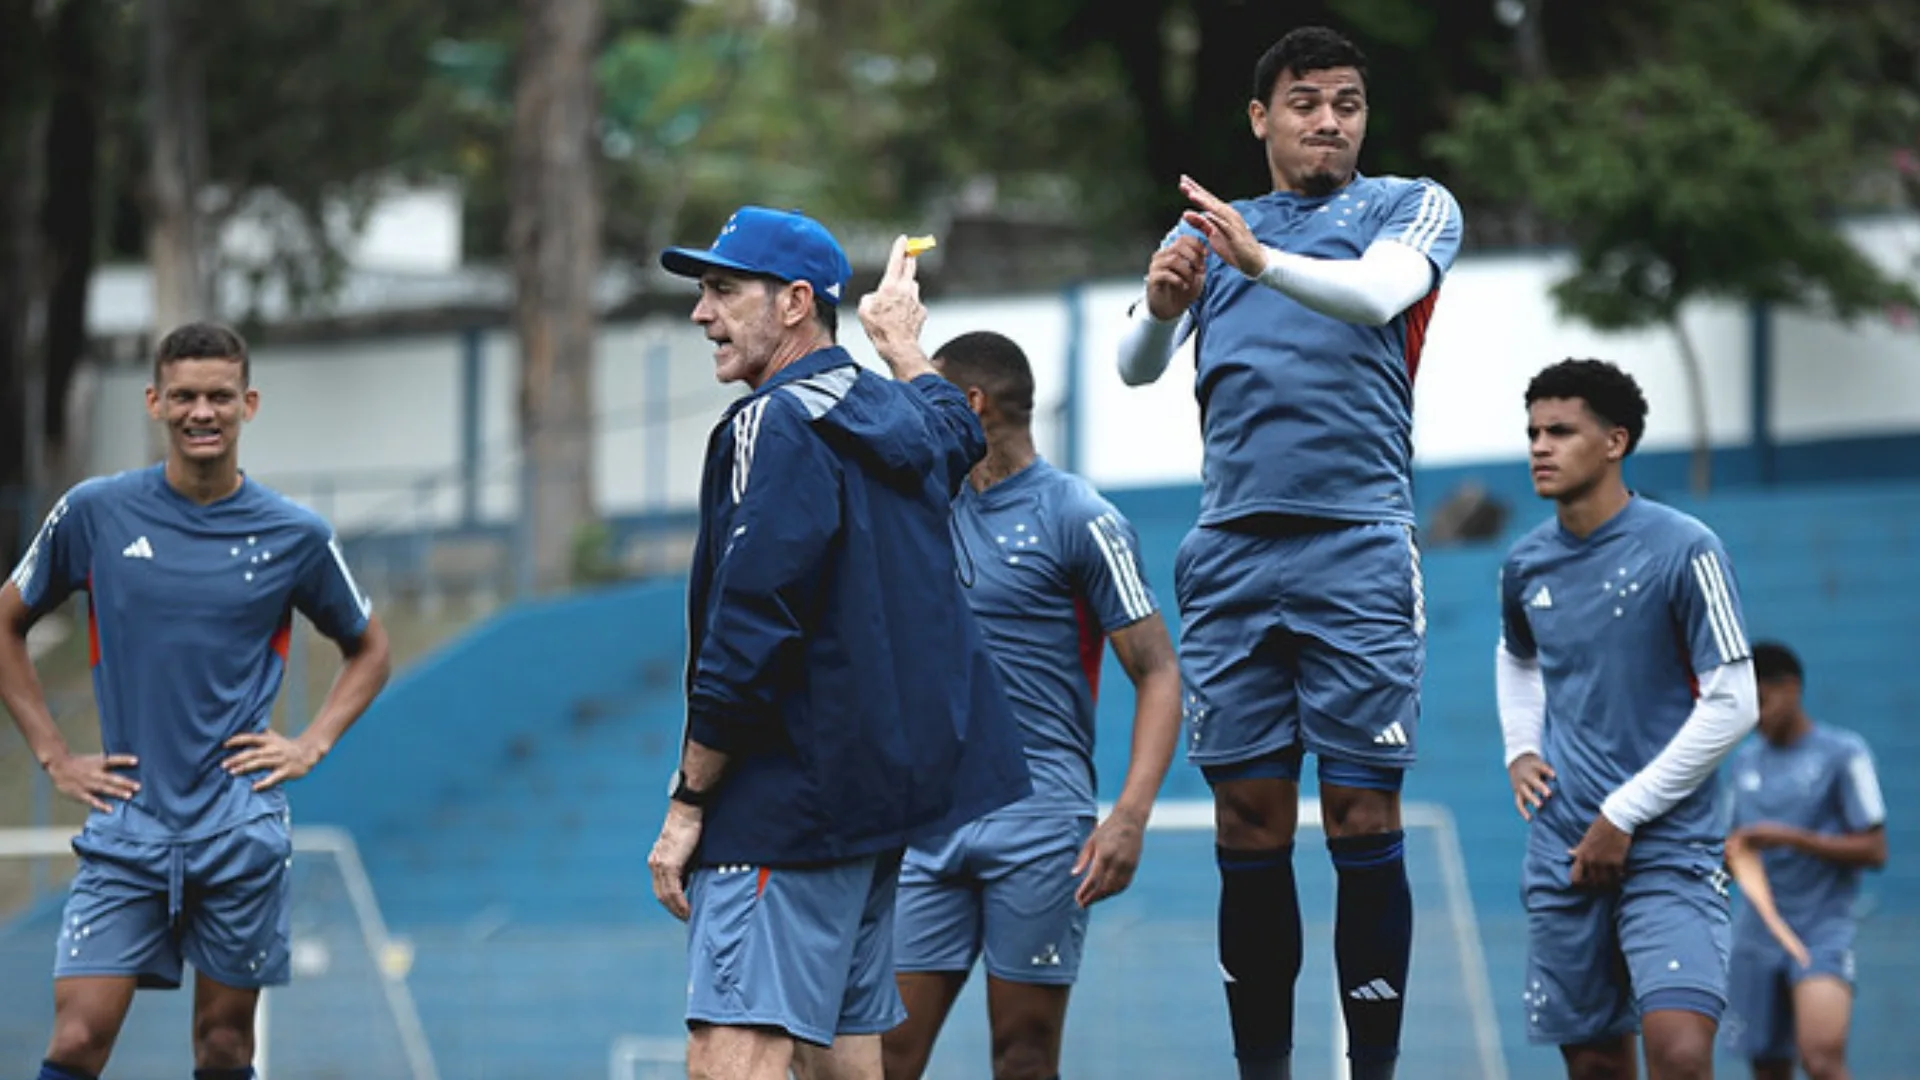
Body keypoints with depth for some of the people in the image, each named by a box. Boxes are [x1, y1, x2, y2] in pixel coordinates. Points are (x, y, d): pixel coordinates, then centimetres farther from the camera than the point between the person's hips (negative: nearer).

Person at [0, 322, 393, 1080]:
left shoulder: (294, 535, 2)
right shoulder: (95, 513, 1)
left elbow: (368, 650, 18)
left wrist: (311, 746, 3)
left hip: (242, 827, 0)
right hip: (124, 825, 0)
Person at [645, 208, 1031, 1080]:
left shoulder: (777, 425, -13)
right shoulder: (892, 414, 14)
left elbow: (750, 639, -20)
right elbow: (956, 428, 42)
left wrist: (687, 803, -15)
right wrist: (902, 344, 60)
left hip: (787, 802, -10)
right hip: (886, 788, 10)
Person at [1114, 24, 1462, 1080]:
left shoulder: (1410, 206, 8)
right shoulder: (1204, 229, 18)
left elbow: (1379, 293, -14)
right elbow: (1136, 367, 6)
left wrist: (1262, 260, -31)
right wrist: (1160, 307, -17)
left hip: (1357, 548, -3)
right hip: (1231, 552, 3)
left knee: (1362, 819, -7)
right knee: (1248, 826, 1)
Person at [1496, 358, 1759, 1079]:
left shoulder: (1682, 551, -9)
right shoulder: (1526, 566, 8)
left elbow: (1732, 705, -11)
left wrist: (1623, 816, -11)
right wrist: (1520, 750, 11)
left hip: (1667, 850, -5)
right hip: (1563, 855, 5)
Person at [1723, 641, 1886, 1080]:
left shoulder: (1843, 754, -4)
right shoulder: (1744, 761, 13)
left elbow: (1874, 850, -7)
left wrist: (1791, 838, -17)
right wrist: (1730, 851, -2)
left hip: (1822, 929, -6)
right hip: (1757, 933, 6)